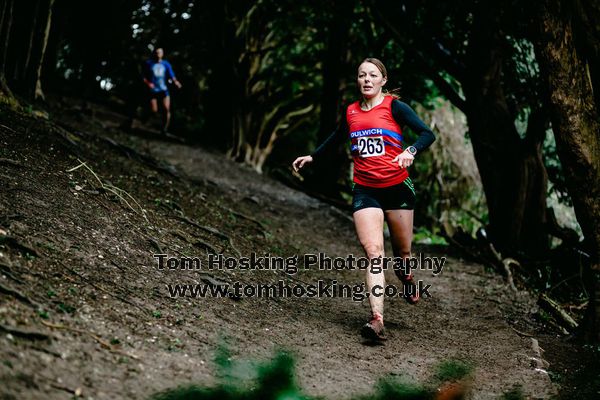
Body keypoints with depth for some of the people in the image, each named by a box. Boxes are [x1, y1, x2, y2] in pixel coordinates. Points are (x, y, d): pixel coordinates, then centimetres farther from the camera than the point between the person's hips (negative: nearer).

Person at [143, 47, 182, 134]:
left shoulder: (166, 64, 8)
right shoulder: (149, 64, 3)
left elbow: (172, 76, 0)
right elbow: (144, 77, 2)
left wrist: (175, 82, -21)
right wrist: (148, 83, -18)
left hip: (164, 90, 2)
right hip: (152, 90, -2)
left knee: (166, 109, -11)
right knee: (154, 111, -9)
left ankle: (165, 129, 4)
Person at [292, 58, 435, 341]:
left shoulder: (394, 106, -1)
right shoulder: (351, 112, 11)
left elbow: (427, 134, -8)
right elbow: (336, 138, 31)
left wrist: (411, 151, -26)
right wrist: (312, 157, 37)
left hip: (397, 187, -2)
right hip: (364, 191, 2)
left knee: (402, 252, 8)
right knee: (373, 251, -15)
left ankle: (407, 277, 46)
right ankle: (377, 319, -23)